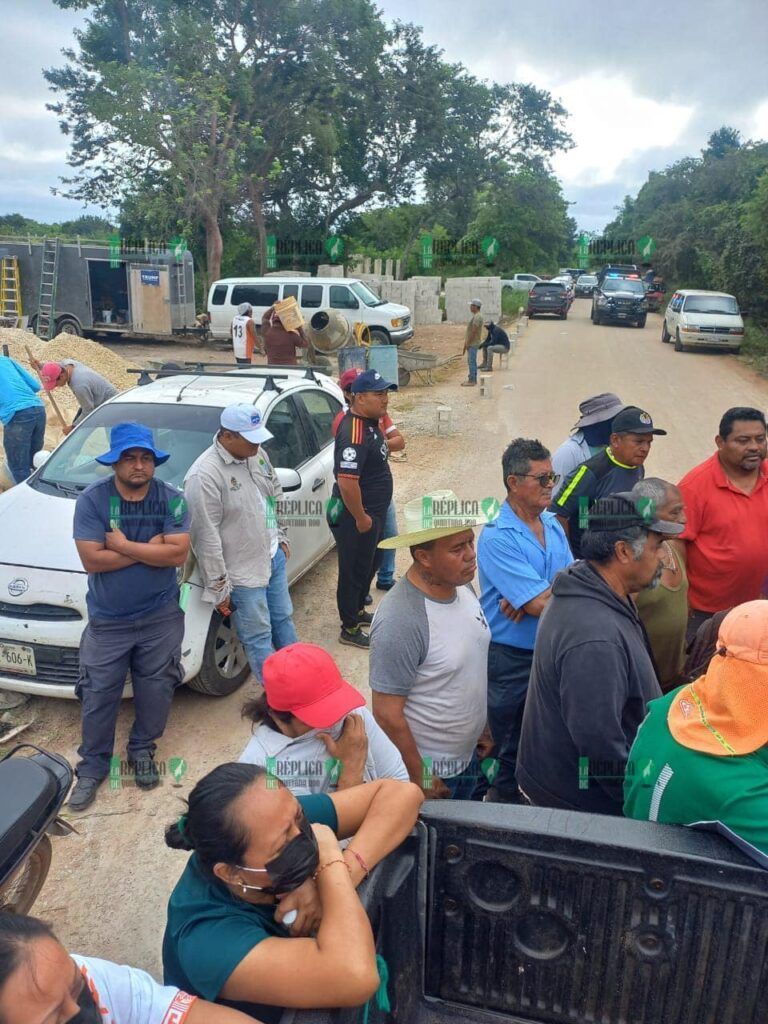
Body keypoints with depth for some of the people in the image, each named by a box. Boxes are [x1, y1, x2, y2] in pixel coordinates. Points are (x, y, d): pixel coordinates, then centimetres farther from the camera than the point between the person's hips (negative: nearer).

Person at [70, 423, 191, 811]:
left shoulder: (172, 499, -8)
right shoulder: (91, 500, -10)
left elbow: (178, 554, -18)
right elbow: (92, 560, -18)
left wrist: (123, 545, -20)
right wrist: (150, 549, -18)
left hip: (161, 617, 1)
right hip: (107, 621, -1)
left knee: (155, 690, 12)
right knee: (99, 695, 8)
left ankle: (142, 749, 37)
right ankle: (92, 765, 29)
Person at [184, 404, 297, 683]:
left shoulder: (257, 454, 1)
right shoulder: (204, 475, -24)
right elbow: (206, 537, -23)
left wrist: (281, 537, 20)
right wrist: (218, 589, -20)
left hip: (274, 556, 8)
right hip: (243, 573, -8)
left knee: (283, 619, 24)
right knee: (258, 638, 6)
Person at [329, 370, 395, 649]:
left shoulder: (369, 422, 5)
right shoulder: (354, 433, -27)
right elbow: (346, 481, -33)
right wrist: (360, 518, -23)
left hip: (372, 512, 10)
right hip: (356, 516, -10)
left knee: (368, 566, 24)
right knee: (353, 571, 5)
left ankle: (359, 610, 44)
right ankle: (350, 630, 21)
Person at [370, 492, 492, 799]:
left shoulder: (462, 585, -7)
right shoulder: (400, 621, -32)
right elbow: (387, 713, -25)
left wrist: (482, 726, 14)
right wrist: (419, 779, -16)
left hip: (468, 753, 7)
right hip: (429, 768, -7)